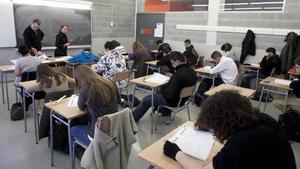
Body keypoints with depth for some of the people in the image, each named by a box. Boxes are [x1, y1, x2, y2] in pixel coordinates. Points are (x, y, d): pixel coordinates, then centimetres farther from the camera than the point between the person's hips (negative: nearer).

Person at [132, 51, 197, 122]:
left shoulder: (178, 74, -34)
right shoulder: (192, 71, -6)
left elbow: (169, 95, -32)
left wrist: (162, 89, -13)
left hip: (173, 101, -9)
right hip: (182, 98, 9)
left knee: (146, 100, 9)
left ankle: (133, 118, 29)